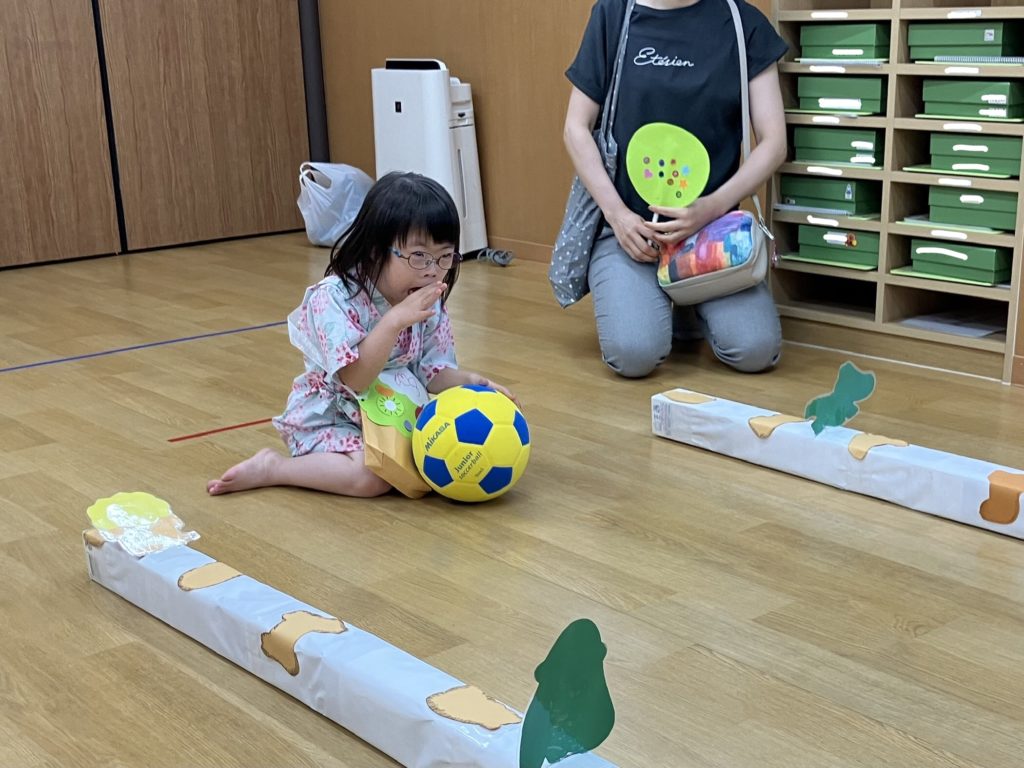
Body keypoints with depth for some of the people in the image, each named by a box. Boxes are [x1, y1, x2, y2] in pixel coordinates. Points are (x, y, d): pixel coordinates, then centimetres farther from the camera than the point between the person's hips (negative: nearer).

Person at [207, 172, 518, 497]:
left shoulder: (429, 303, -2)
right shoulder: (335, 297, -23)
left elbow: (432, 372, -1)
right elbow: (354, 378, -30)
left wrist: (469, 381, -21)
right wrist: (396, 319, -38)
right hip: (329, 419, -7)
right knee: (373, 476, -30)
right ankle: (271, 468, -8)